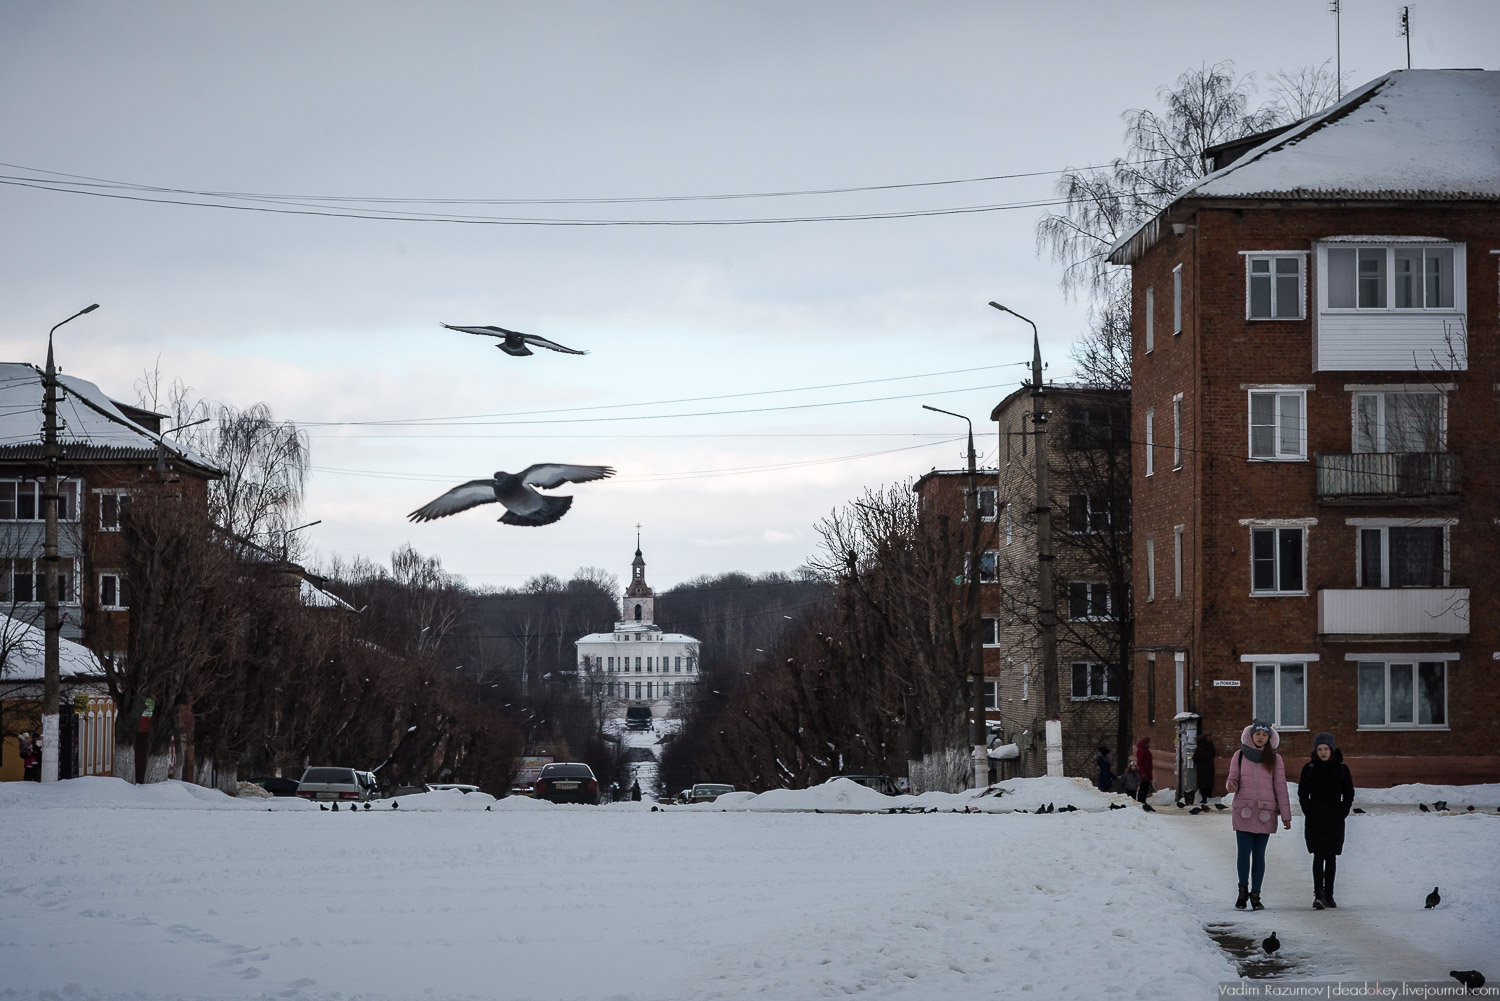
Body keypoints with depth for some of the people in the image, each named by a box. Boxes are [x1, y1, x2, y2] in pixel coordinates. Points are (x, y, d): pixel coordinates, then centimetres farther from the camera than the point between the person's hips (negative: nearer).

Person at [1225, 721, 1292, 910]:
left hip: (1265, 812, 0)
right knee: (1244, 853, -7)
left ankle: (1255, 895, 10)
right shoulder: (1240, 756, 5)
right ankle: (1243, 890, 13)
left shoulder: (1275, 759, 4)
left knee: (1259, 855, 2)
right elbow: (1233, 780, 7)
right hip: (1243, 809, 0)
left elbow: (1280, 787, 4)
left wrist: (1286, 816, 2)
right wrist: (1231, 786, -19)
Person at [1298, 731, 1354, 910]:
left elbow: (1348, 794, 9)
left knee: (1331, 856, 7)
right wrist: (1309, 814, -4)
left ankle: (1329, 895, 14)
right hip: (1315, 820, -2)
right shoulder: (1309, 768, 1)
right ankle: (1318, 895, -18)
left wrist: (1342, 814, -1)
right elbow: (1302, 793, 5)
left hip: (1335, 821, 2)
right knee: (1319, 855, -11)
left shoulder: (1341, 768, 4)